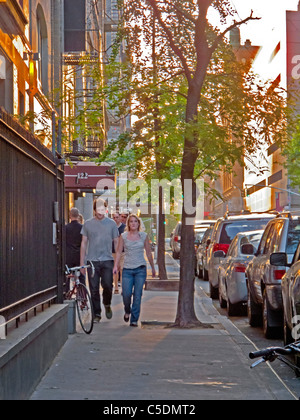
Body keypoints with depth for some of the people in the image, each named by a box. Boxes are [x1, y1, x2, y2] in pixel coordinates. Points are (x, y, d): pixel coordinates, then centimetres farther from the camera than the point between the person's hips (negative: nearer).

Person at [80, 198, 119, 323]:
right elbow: (84, 243, 10)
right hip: (92, 261, 1)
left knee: (107, 285, -12)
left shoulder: (111, 223, 7)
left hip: (107, 261, 0)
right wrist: (82, 262, 6)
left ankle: (107, 305, 17)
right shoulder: (88, 224, 7)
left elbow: (116, 242, 11)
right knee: (94, 289, 0)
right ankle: (97, 314, 11)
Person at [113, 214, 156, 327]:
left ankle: (134, 320, 4)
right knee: (126, 294, -9)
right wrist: (116, 266, -6)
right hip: (127, 269, 0)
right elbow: (119, 252, 5)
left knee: (137, 295, -4)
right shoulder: (123, 236, 5)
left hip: (140, 268, 0)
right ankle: (127, 311, 22)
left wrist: (153, 268, 17)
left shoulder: (144, 236, 6)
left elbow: (148, 253, 13)